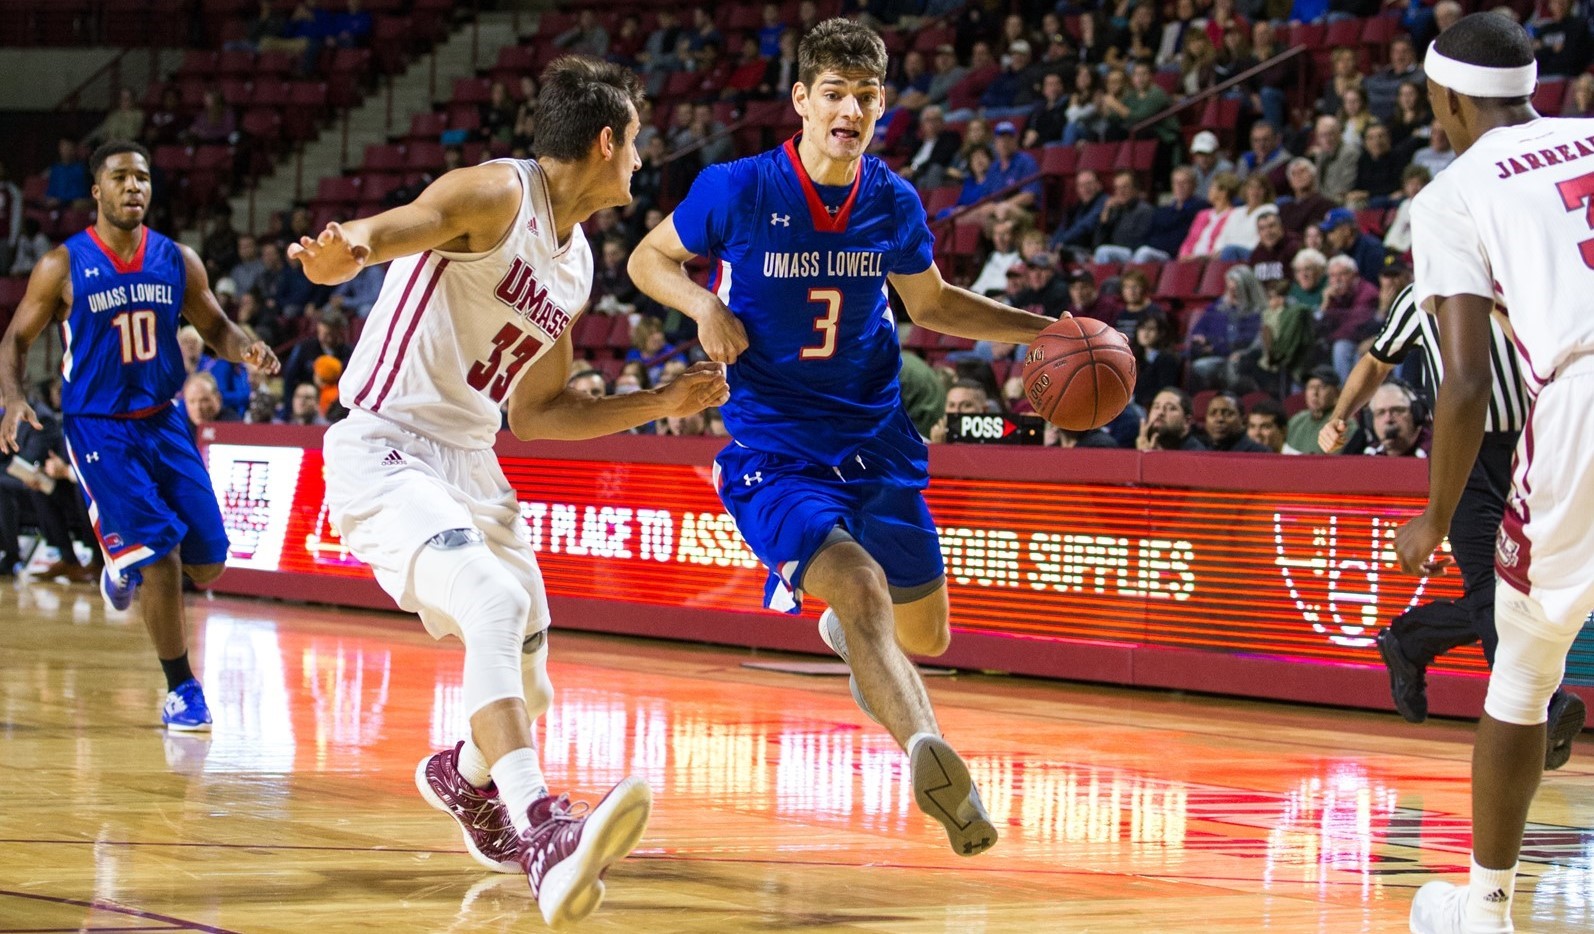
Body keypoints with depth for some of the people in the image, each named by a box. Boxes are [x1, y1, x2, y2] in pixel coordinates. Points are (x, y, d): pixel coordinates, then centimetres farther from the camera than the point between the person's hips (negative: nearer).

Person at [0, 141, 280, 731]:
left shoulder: (177, 261, 1)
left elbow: (214, 328, 12)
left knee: (208, 563, 1)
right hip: (98, 430, -4)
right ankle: (181, 691, -1)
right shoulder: (64, 266, -8)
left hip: (162, 421, 4)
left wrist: (245, 350, -11)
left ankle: (126, 565, 36)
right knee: (161, 557, -15)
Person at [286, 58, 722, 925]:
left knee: (526, 692, 14)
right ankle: (542, 833, -44)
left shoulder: (576, 261, 14)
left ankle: (465, 778, 49)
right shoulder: (497, 194, -12)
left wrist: (661, 403, 18)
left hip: (468, 463, 9)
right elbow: (390, 227, -30)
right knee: (496, 604, -33)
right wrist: (339, 251, -53)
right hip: (384, 454, -9)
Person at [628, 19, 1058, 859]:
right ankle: (928, 751, -51)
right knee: (861, 588, -31)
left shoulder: (893, 204, -1)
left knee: (923, 634, 15)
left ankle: (847, 631, 52)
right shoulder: (737, 190, -12)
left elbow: (929, 303, 17)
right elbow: (648, 259, 4)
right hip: (773, 449, -5)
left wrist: (1044, 331, 7)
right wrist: (703, 304, -16)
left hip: (874, 438, 5)